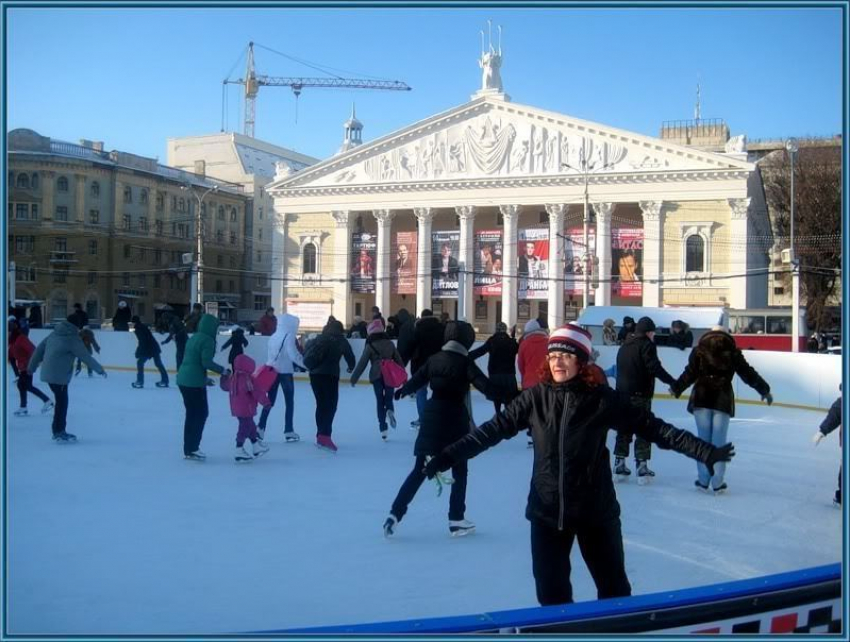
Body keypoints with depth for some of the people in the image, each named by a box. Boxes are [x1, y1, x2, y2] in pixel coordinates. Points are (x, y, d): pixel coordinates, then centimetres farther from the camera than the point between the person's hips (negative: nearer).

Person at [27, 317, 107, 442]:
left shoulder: (54, 333, 8)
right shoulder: (73, 338, -15)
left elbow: (40, 348, 12)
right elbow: (85, 356, -12)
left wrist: (32, 366, 22)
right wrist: (100, 369, -2)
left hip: (48, 373, 8)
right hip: (59, 375, -8)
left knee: (61, 402, 18)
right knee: (62, 403, 1)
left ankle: (59, 431, 26)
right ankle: (59, 433, 7)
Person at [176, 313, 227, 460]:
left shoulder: (194, 337, 16)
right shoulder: (208, 340, -11)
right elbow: (206, 362, -20)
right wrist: (223, 370, -11)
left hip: (183, 379, 9)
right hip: (194, 382, -9)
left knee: (192, 414, 15)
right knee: (201, 413, 2)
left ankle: (189, 448, 21)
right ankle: (192, 449, 2)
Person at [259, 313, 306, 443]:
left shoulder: (274, 336, 7)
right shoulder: (289, 336, -13)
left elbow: (272, 353, 9)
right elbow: (294, 355, -19)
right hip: (285, 372, -6)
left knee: (270, 400, 14)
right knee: (289, 402, 7)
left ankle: (260, 428, 10)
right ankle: (289, 432, 8)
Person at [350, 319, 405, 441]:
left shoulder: (370, 345, -3)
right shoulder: (389, 343, 7)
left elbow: (362, 363, -5)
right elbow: (399, 360, 10)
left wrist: (354, 378, -1)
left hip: (376, 376, -2)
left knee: (380, 402, 8)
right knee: (388, 398, 18)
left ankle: (383, 429, 3)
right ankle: (390, 411, -17)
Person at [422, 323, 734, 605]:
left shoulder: (602, 399, -11)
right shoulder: (536, 397, -6)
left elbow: (653, 427, -10)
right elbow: (494, 429, -2)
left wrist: (705, 451, -14)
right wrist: (449, 456, -6)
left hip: (596, 510, -1)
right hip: (546, 511, 2)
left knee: (614, 588, 12)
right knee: (551, 592, 11)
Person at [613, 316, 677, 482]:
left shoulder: (625, 346, 14)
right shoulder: (647, 345, -9)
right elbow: (655, 367, -20)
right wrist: (672, 382, -20)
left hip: (622, 392, 7)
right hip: (640, 394, -7)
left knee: (624, 428, 14)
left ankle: (619, 463, 15)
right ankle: (641, 466, -2)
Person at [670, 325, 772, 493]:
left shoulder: (699, 350, 4)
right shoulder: (732, 352, 6)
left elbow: (690, 374, -1)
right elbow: (748, 373, 7)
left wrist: (676, 388, 11)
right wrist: (764, 390, 17)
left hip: (701, 398, 0)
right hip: (723, 400, 0)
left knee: (703, 440, 7)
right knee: (719, 442, 4)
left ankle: (703, 480, 10)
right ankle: (717, 483, 4)